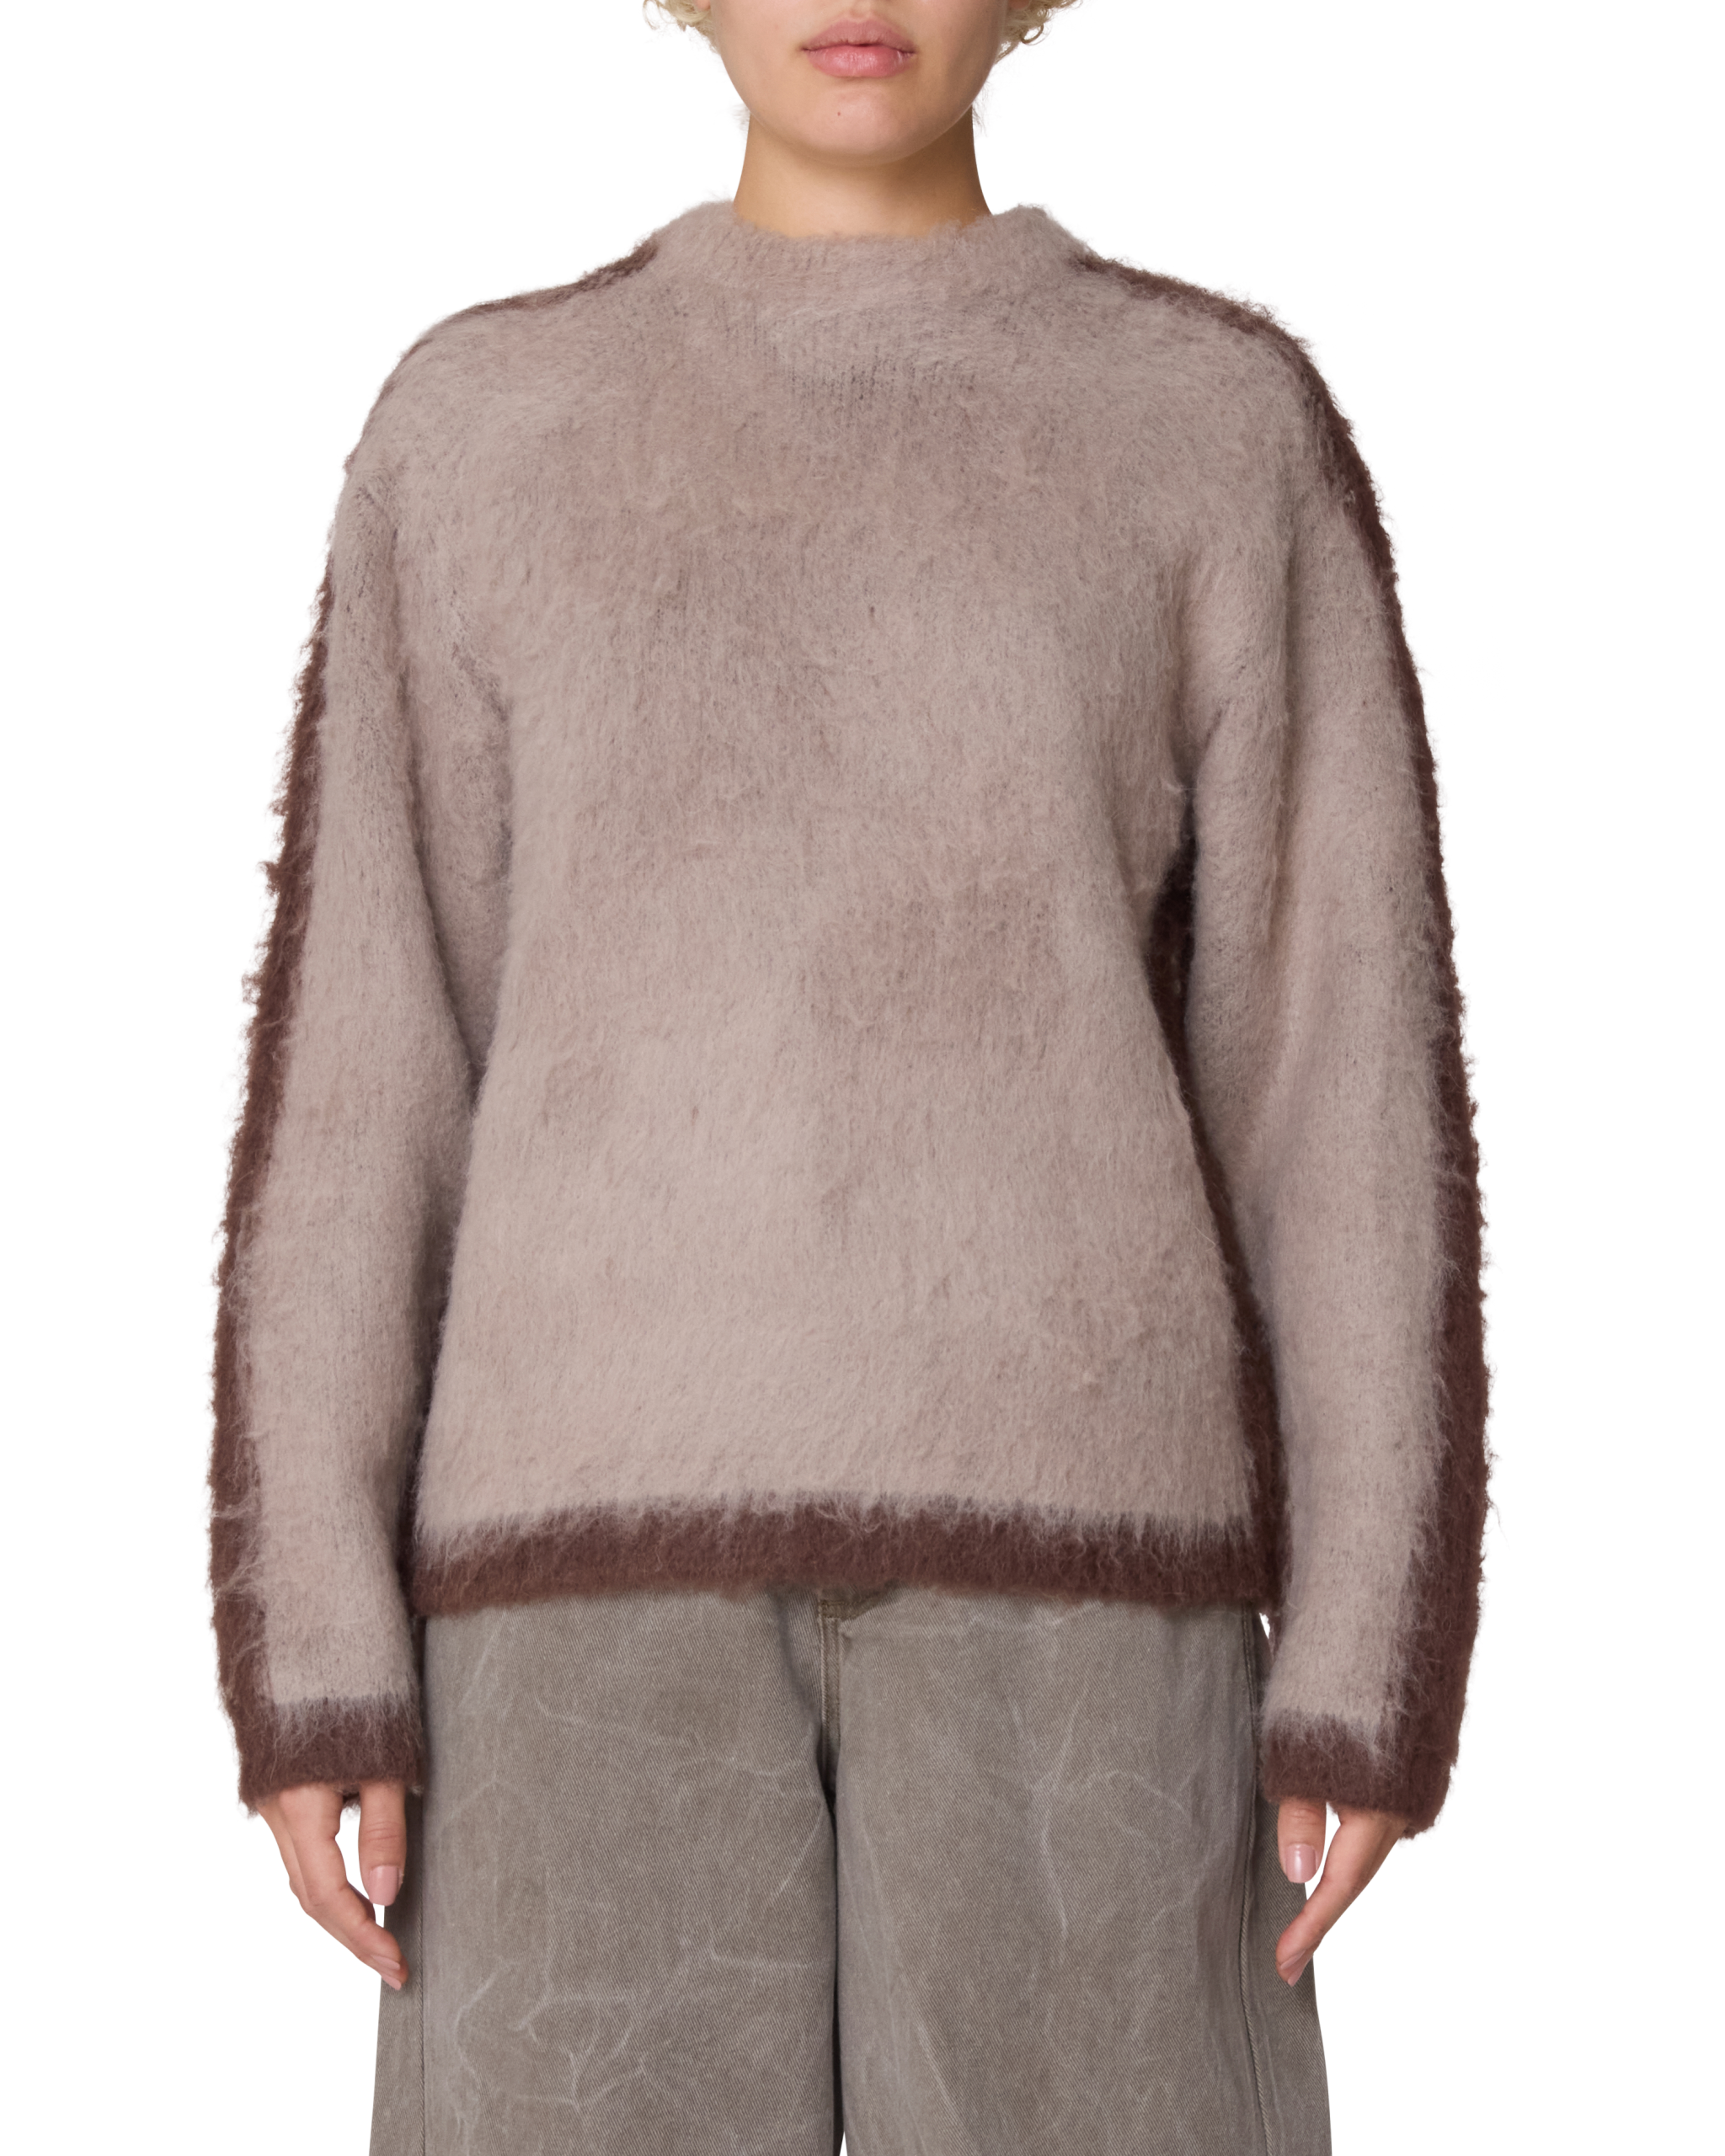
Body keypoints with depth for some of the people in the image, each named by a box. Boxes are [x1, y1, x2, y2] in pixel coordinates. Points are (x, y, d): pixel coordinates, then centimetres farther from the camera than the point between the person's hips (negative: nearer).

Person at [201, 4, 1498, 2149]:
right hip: (622, 1528, 1)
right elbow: (355, 1064, 6)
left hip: (1055, 1511, -1)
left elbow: (1350, 1064, 3)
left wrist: (1370, 1668, -2)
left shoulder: (1234, 424, 7)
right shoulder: (473, 426, 10)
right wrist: (310, 1649, -1)